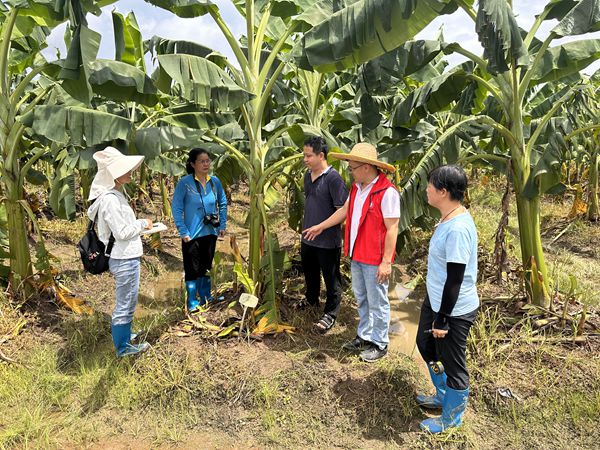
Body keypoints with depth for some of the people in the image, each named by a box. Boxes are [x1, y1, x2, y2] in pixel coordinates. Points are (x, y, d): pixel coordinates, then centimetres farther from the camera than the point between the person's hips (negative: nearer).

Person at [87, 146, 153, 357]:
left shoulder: (115, 195, 9)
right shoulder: (110, 199, -22)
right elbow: (122, 232, -22)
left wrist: (139, 224, 6)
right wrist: (143, 224, -9)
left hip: (125, 258, 10)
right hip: (125, 260, -10)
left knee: (125, 302, 25)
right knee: (125, 304, 4)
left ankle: (124, 333, 44)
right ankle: (123, 347, 19)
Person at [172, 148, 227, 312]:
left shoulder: (214, 181, -1)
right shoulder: (185, 183, -13)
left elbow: (223, 203, 12)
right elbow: (176, 208, -11)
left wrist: (222, 225, 8)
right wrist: (183, 232, -15)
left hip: (210, 232, 5)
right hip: (192, 234, -4)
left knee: (207, 266, 19)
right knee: (193, 268, 5)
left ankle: (206, 296, 36)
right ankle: (192, 302, 19)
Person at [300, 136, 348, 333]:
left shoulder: (333, 178, -19)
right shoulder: (308, 176, 6)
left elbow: (342, 209, -19)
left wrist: (324, 227, -14)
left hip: (328, 241, -8)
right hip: (308, 238, 8)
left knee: (331, 278, 7)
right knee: (309, 272, 25)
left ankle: (330, 314, 21)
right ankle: (311, 301, 48)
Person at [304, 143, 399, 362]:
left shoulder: (387, 192, -21)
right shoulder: (357, 187, 6)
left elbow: (392, 228, -21)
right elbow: (344, 210, 20)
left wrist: (386, 262, -21)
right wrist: (320, 226, 26)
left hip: (375, 260, -8)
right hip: (357, 255, 8)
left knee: (377, 303, 7)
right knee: (361, 299, 20)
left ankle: (379, 344, 24)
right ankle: (364, 336, 37)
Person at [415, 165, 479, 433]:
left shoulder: (458, 229, -29)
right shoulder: (449, 219, 2)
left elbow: (455, 280, -25)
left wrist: (442, 319, -18)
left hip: (455, 310, -10)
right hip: (436, 300, 10)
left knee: (452, 364, 10)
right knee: (425, 344, 27)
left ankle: (451, 419, 34)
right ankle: (443, 396, 50)